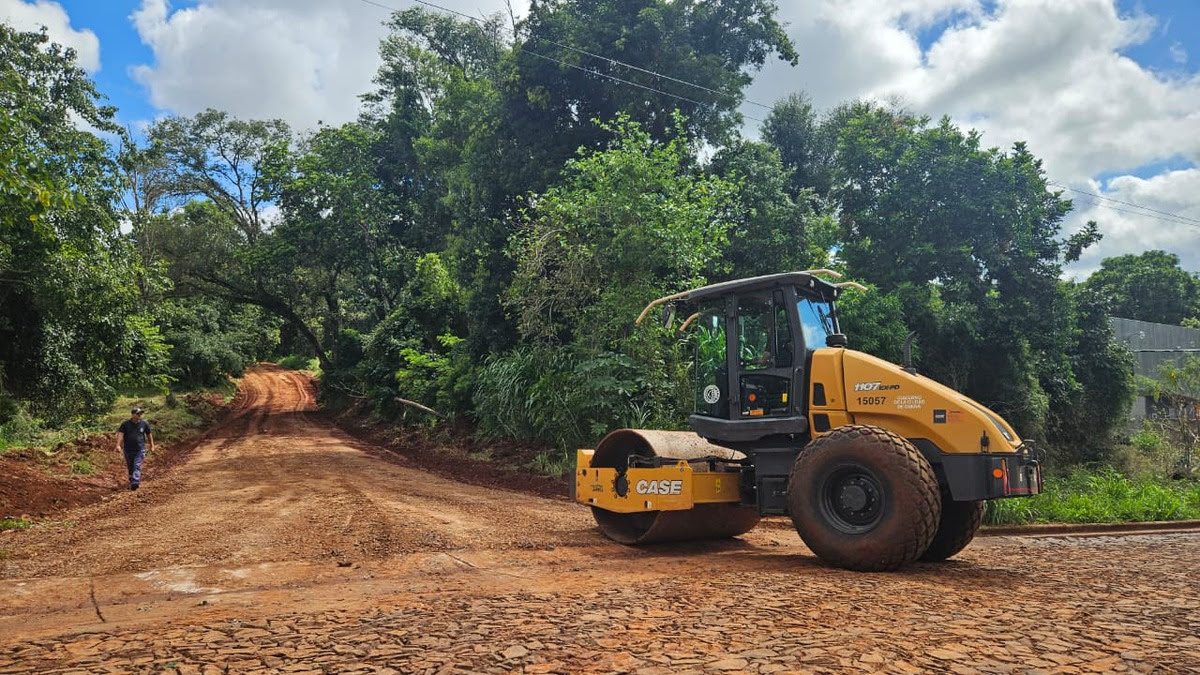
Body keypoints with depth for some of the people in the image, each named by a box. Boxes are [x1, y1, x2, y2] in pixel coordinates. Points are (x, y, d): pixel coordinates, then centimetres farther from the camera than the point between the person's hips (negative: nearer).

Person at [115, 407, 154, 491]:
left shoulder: (144, 424, 0)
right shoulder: (125, 424, -3)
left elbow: (149, 435, 12)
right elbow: (120, 434, -13)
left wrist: (152, 446, 15)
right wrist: (118, 445, -28)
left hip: (140, 450, -1)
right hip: (128, 450, 1)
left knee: (137, 466, -14)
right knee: (130, 467, 12)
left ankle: (135, 483, -23)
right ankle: (131, 481, 30)